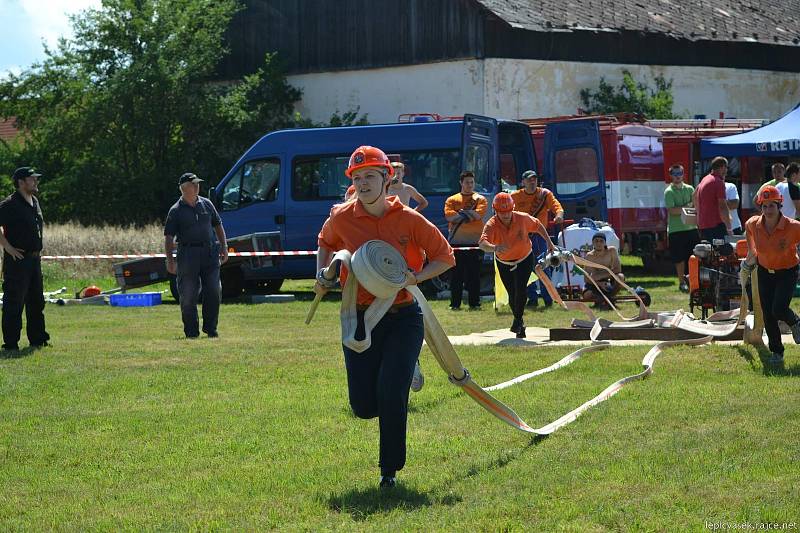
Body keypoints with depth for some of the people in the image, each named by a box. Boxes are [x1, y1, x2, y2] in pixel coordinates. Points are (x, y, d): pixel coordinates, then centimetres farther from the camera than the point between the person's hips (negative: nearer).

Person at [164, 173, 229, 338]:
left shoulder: (206, 204, 11)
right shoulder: (176, 211, -1)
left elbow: (218, 225, 19)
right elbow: (168, 237, -3)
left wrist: (224, 247, 12)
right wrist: (170, 259, -12)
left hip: (210, 253, 4)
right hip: (188, 255, -4)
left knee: (214, 291, -1)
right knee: (188, 295, 0)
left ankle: (210, 328, 11)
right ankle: (191, 331, 9)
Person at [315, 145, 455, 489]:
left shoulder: (409, 220, -8)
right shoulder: (342, 219, -2)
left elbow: (445, 257, 0)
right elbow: (326, 243, 22)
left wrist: (415, 277, -16)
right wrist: (322, 275, 6)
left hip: (403, 317, -2)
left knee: (391, 395, -15)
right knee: (363, 406, 1)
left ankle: (390, 469, 5)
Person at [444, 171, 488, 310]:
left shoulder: (480, 199, 10)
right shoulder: (452, 200, 11)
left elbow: (479, 214, -9)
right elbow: (449, 215, -6)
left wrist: (461, 212, -4)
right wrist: (468, 214, -8)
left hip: (475, 242, -1)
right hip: (456, 241, 1)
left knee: (474, 274, -1)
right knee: (456, 274, 1)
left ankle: (474, 303, 3)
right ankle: (455, 304, 5)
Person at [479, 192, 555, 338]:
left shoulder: (522, 218, -24)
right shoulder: (492, 225, -29)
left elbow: (537, 225, -3)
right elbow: (482, 243, -47)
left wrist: (549, 242, 1)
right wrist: (494, 248, -68)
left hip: (524, 259, -1)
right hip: (504, 263, 1)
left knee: (520, 288, -21)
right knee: (512, 294, 10)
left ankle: (517, 320, -10)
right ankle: (520, 324, 33)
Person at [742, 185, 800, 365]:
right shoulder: (753, 225, -14)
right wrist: (751, 254, 16)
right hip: (765, 272, 4)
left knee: (779, 309, -19)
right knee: (768, 315, 2)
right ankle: (776, 352, 20)